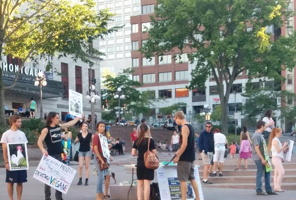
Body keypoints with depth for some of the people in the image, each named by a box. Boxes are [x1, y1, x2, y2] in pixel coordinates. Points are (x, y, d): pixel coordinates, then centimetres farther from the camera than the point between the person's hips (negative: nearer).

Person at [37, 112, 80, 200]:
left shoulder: (59, 126, 8)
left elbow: (71, 123, 20)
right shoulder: (46, 129, -10)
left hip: (59, 155, 6)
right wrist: (43, 150, -30)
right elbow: (39, 141, -15)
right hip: (51, 156, -6)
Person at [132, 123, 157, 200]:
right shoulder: (150, 140, -9)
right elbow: (154, 153, -10)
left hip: (139, 164, 4)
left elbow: (133, 153, 1)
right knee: (147, 184, -3)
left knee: (140, 184, 10)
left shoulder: (137, 140, 3)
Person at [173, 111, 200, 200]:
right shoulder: (190, 126, 13)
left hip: (184, 158, -9)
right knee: (192, 178, 15)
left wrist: (177, 156, -17)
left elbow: (184, 144, -22)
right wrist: (178, 152, 23)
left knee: (183, 180, -3)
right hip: (191, 157, 9)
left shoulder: (184, 127, -16)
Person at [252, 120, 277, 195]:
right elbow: (257, 148, -21)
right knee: (260, 174, -3)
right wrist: (262, 159, -21)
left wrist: (266, 158, 18)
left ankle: (268, 190, 19)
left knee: (267, 173, 12)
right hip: (259, 158, -10)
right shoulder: (256, 135, -16)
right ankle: (259, 190, 5)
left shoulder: (260, 135, 16)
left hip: (263, 158, 10)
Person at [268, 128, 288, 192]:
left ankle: (275, 187, 8)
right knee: (281, 172, -16)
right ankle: (278, 187, -17)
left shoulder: (276, 140, 18)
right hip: (276, 158, -10)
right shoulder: (275, 140, -11)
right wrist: (284, 146, -7)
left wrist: (284, 149, 10)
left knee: (276, 173, 8)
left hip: (278, 158, 10)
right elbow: (278, 150, -16)